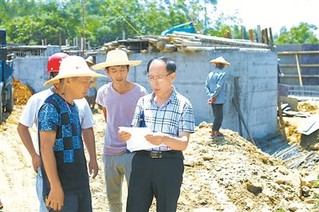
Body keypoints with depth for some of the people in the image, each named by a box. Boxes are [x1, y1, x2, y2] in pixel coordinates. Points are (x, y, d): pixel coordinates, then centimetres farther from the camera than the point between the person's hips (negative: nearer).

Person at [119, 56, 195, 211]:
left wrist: (164, 139, -31)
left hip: (169, 164, -3)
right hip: (142, 162, 3)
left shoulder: (183, 104, -5)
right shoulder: (143, 101, 6)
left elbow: (184, 143, -11)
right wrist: (127, 136, -16)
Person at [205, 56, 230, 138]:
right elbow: (218, 86, -18)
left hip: (213, 100, 7)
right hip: (219, 99, -7)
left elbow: (206, 87, 4)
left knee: (217, 115, 17)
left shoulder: (210, 74, 10)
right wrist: (214, 96, -13)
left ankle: (216, 131, 22)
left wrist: (210, 96, -3)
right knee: (219, 116, 1)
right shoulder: (223, 74, -9)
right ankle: (213, 132, 3)